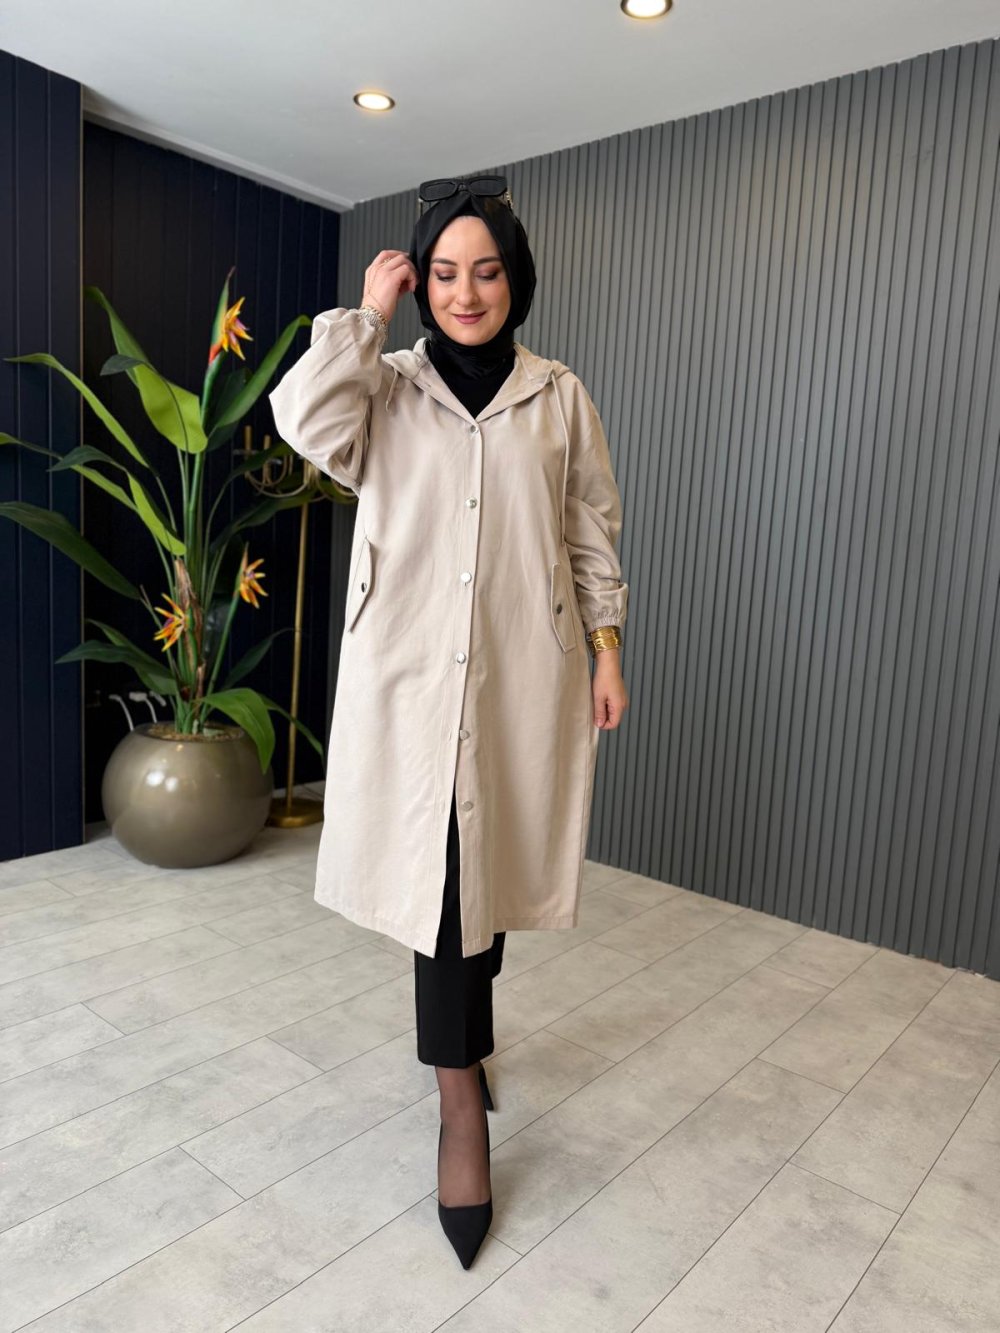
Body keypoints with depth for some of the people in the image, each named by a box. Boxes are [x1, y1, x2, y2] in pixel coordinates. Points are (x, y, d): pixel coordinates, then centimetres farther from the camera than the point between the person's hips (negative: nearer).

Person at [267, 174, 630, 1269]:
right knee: (439, 871, -1)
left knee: (487, 866, 13)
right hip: (408, 674, -1)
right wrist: (365, 313, -7)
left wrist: (606, 652, 4)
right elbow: (305, 420, -17)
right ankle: (462, 1099, 15)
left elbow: (591, 535, 8)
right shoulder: (385, 388, 4)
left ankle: (461, 1042, 40)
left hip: (523, 675, 2)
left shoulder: (559, 398, 7)